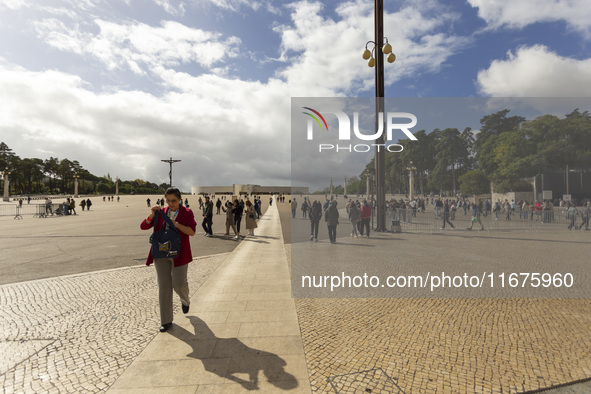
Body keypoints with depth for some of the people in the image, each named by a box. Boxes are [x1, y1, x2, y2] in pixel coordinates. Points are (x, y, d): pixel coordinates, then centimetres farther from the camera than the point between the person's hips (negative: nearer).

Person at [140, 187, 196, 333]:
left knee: (178, 284, -2)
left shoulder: (187, 213, -2)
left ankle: (185, 300, 35)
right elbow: (143, 226, 3)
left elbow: (192, 231, -15)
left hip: (179, 254, -3)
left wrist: (175, 223, -24)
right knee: (164, 287, 4)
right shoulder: (161, 213, 6)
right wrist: (152, 215, -13)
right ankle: (166, 321, 17)